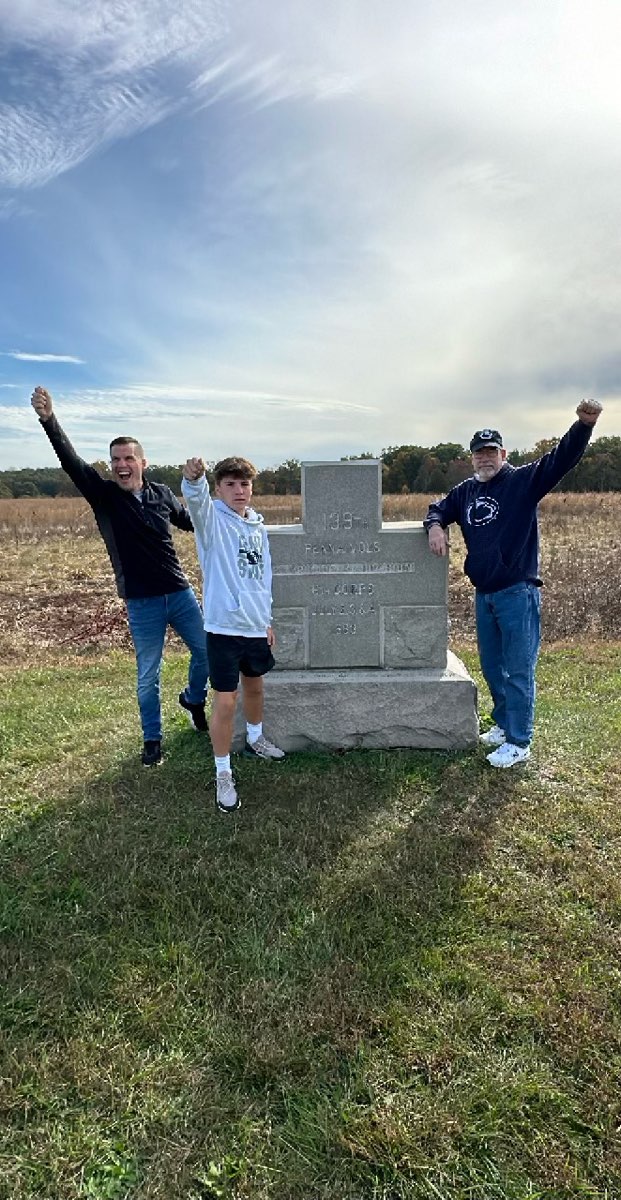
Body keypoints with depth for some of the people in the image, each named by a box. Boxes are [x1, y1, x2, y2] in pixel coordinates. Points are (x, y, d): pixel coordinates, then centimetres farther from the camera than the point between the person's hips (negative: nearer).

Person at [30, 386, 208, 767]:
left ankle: (194, 699, 42)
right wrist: (49, 420, -37)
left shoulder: (162, 493, 0)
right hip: (142, 603, -2)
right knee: (148, 676, 8)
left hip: (180, 593, 3)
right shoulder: (103, 495, -7)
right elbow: (72, 461, -23)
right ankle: (152, 740, 27)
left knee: (208, 651, 12)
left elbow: (191, 521, 19)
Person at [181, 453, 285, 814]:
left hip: (256, 625, 6)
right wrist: (193, 479, -56)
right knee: (225, 702, -1)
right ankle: (224, 773, 15)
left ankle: (255, 739, 49)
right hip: (224, 626, -6)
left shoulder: (258, 525, 9)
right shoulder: (212, 518, -8)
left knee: (255, 686, 24)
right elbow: (196, 499, -33)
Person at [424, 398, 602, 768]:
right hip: (484, 594, 7)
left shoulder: (523, 481, -5)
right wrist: (435, 526, -1)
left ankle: (519, 743, 9)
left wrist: (585, 424, -34)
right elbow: (439, 508, 23)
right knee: (492, 667, 18)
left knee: (518, 669, -2)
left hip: (518, 592, -7)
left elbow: (563, 458, -16)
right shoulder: (465, 491, 12)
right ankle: (504, 724, 35)